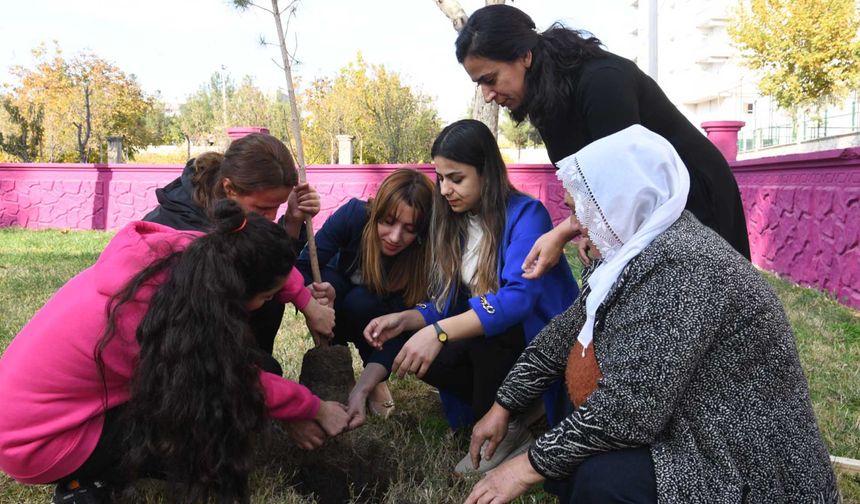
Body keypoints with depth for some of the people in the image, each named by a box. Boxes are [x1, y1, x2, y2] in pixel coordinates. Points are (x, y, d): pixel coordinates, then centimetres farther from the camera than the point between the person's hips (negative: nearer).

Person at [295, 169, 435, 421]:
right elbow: (303, 266, -31)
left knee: (360, 303, -34)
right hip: (341, 287, 1)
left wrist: (362, 389, -47)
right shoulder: (354, 215, -32)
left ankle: (376, 380, -8)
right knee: (327, 285, -33)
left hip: (380, 313, -1)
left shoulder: (422, 257, -32)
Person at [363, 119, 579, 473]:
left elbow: (520, 296, -34)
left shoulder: (526, 214, -19)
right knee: (426, 359, -19)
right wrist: (405, 319, -16)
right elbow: (449, 303, 4)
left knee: (487, 329, -34)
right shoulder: (455, 221, 1)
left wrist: (440, 332, -43)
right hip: (487, 347, 6)